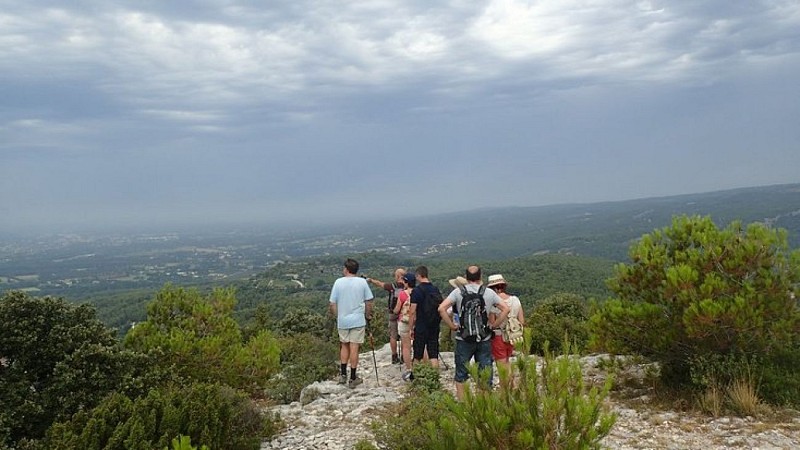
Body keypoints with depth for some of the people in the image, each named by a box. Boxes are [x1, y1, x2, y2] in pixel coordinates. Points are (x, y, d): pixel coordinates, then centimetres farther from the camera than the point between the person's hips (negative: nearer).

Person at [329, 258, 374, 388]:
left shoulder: (338, 282, -5)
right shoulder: (362, 282, -5)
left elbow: (332, 303, -3)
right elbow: (369, 302, -2)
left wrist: (336, 316, 12)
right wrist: (367, 315, 12)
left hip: (342, 320, 1)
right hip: (358, 320, -1)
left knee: (344, 346, 18)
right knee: (354, 348, 3)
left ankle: (343, 375, 18)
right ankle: (353, 379, 9)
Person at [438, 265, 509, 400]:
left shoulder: (458, 292, -3)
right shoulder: (489, 293, 1)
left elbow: (441, 308, -12)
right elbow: (506, 309, 2)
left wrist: (452, 326, -4)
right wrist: (493, 325, 5)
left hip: (464, 339, -1)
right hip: (484, 340, 1)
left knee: (461, 375, 12)